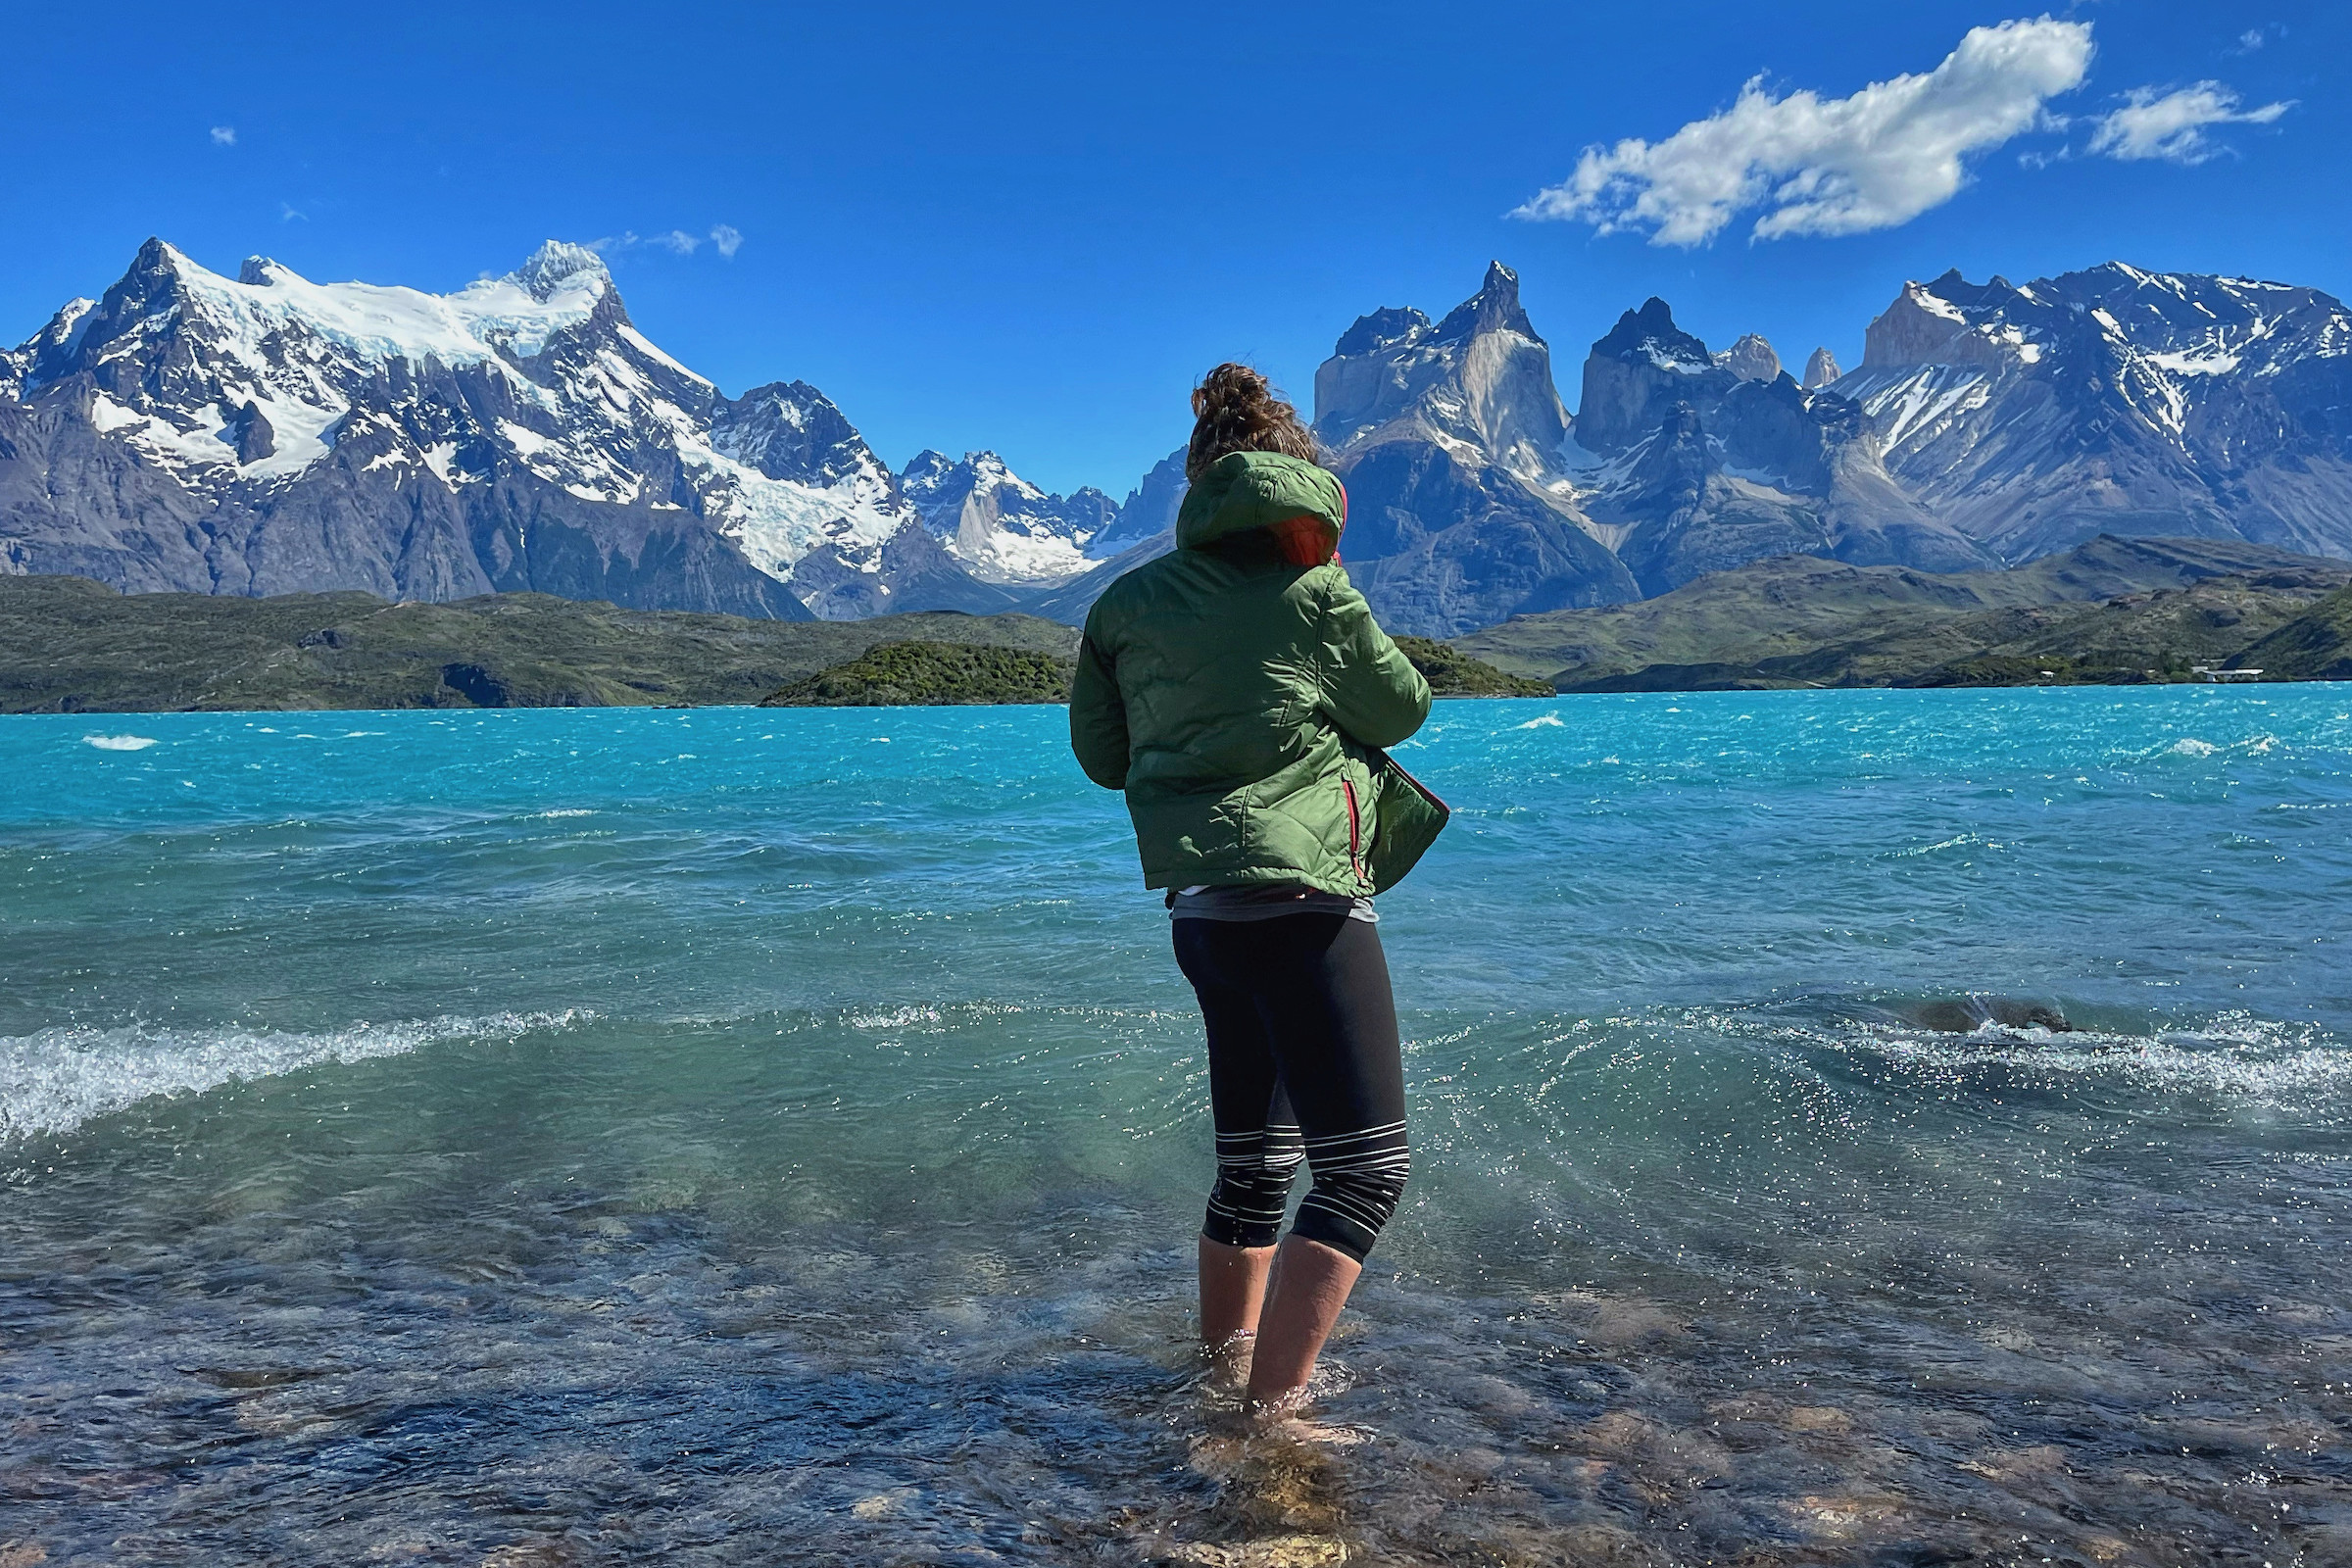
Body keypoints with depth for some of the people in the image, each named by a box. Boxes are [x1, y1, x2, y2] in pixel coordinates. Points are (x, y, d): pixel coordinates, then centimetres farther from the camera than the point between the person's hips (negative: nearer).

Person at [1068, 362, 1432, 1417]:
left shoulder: (1128, 603, 8)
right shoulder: (1316, 598, -6)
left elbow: (1101, 754, 16)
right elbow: (1404, 710, 9)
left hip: (1200, 907, 7)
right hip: (1302, 901, -7)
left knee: (1254, 1161, 22)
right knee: (1365, 1169, -3)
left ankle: (1219, 1368, 36)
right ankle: (1272, 1415, -8)